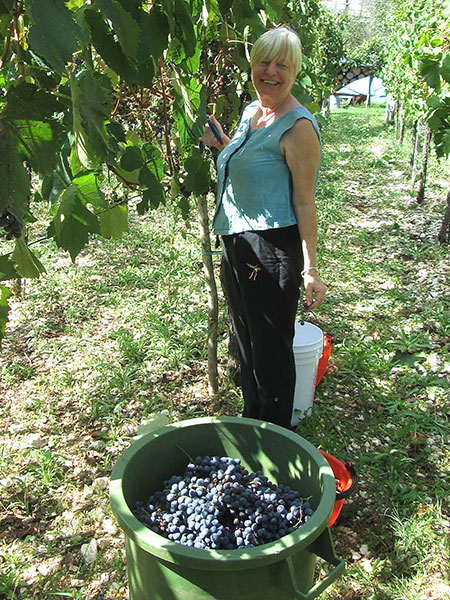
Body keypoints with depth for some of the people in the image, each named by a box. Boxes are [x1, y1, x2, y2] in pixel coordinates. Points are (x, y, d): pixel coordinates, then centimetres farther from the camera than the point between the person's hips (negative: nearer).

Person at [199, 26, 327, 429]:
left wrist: (310, 268, -19)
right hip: (236, 244, 9)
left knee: (271, 348, 4)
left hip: (273, 248, -9)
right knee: (246, 340, 20)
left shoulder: (298, 127, -14)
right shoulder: (250, 112, 12)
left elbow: (304, 201, -16)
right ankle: (251, 422, 41)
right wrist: (218, 141, 12)